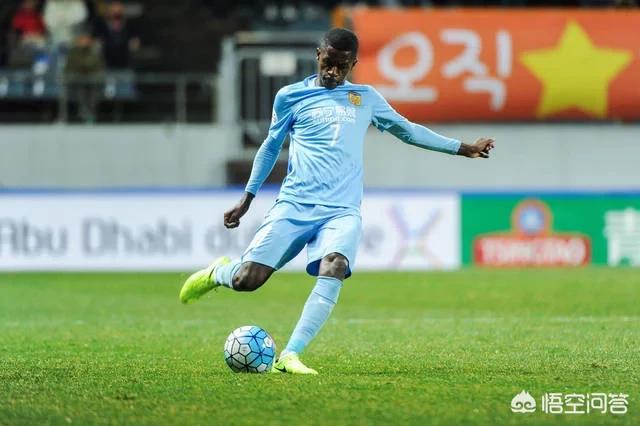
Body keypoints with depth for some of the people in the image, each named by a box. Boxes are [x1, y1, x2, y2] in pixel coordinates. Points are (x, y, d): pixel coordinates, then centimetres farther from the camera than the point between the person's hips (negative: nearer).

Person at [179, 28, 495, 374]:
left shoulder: (366, 98, 15)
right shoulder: (290, 96, 9)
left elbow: (406, 130, 27)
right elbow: (271, 145, 21)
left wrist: (463, 148, 27)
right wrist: (247, 198, 21)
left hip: (342, 210, 1)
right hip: (294, 204, -1)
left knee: (334, 268, -31)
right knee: (246, 279, -14)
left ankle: (289, 356, -33)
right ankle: (219, 272, 25)